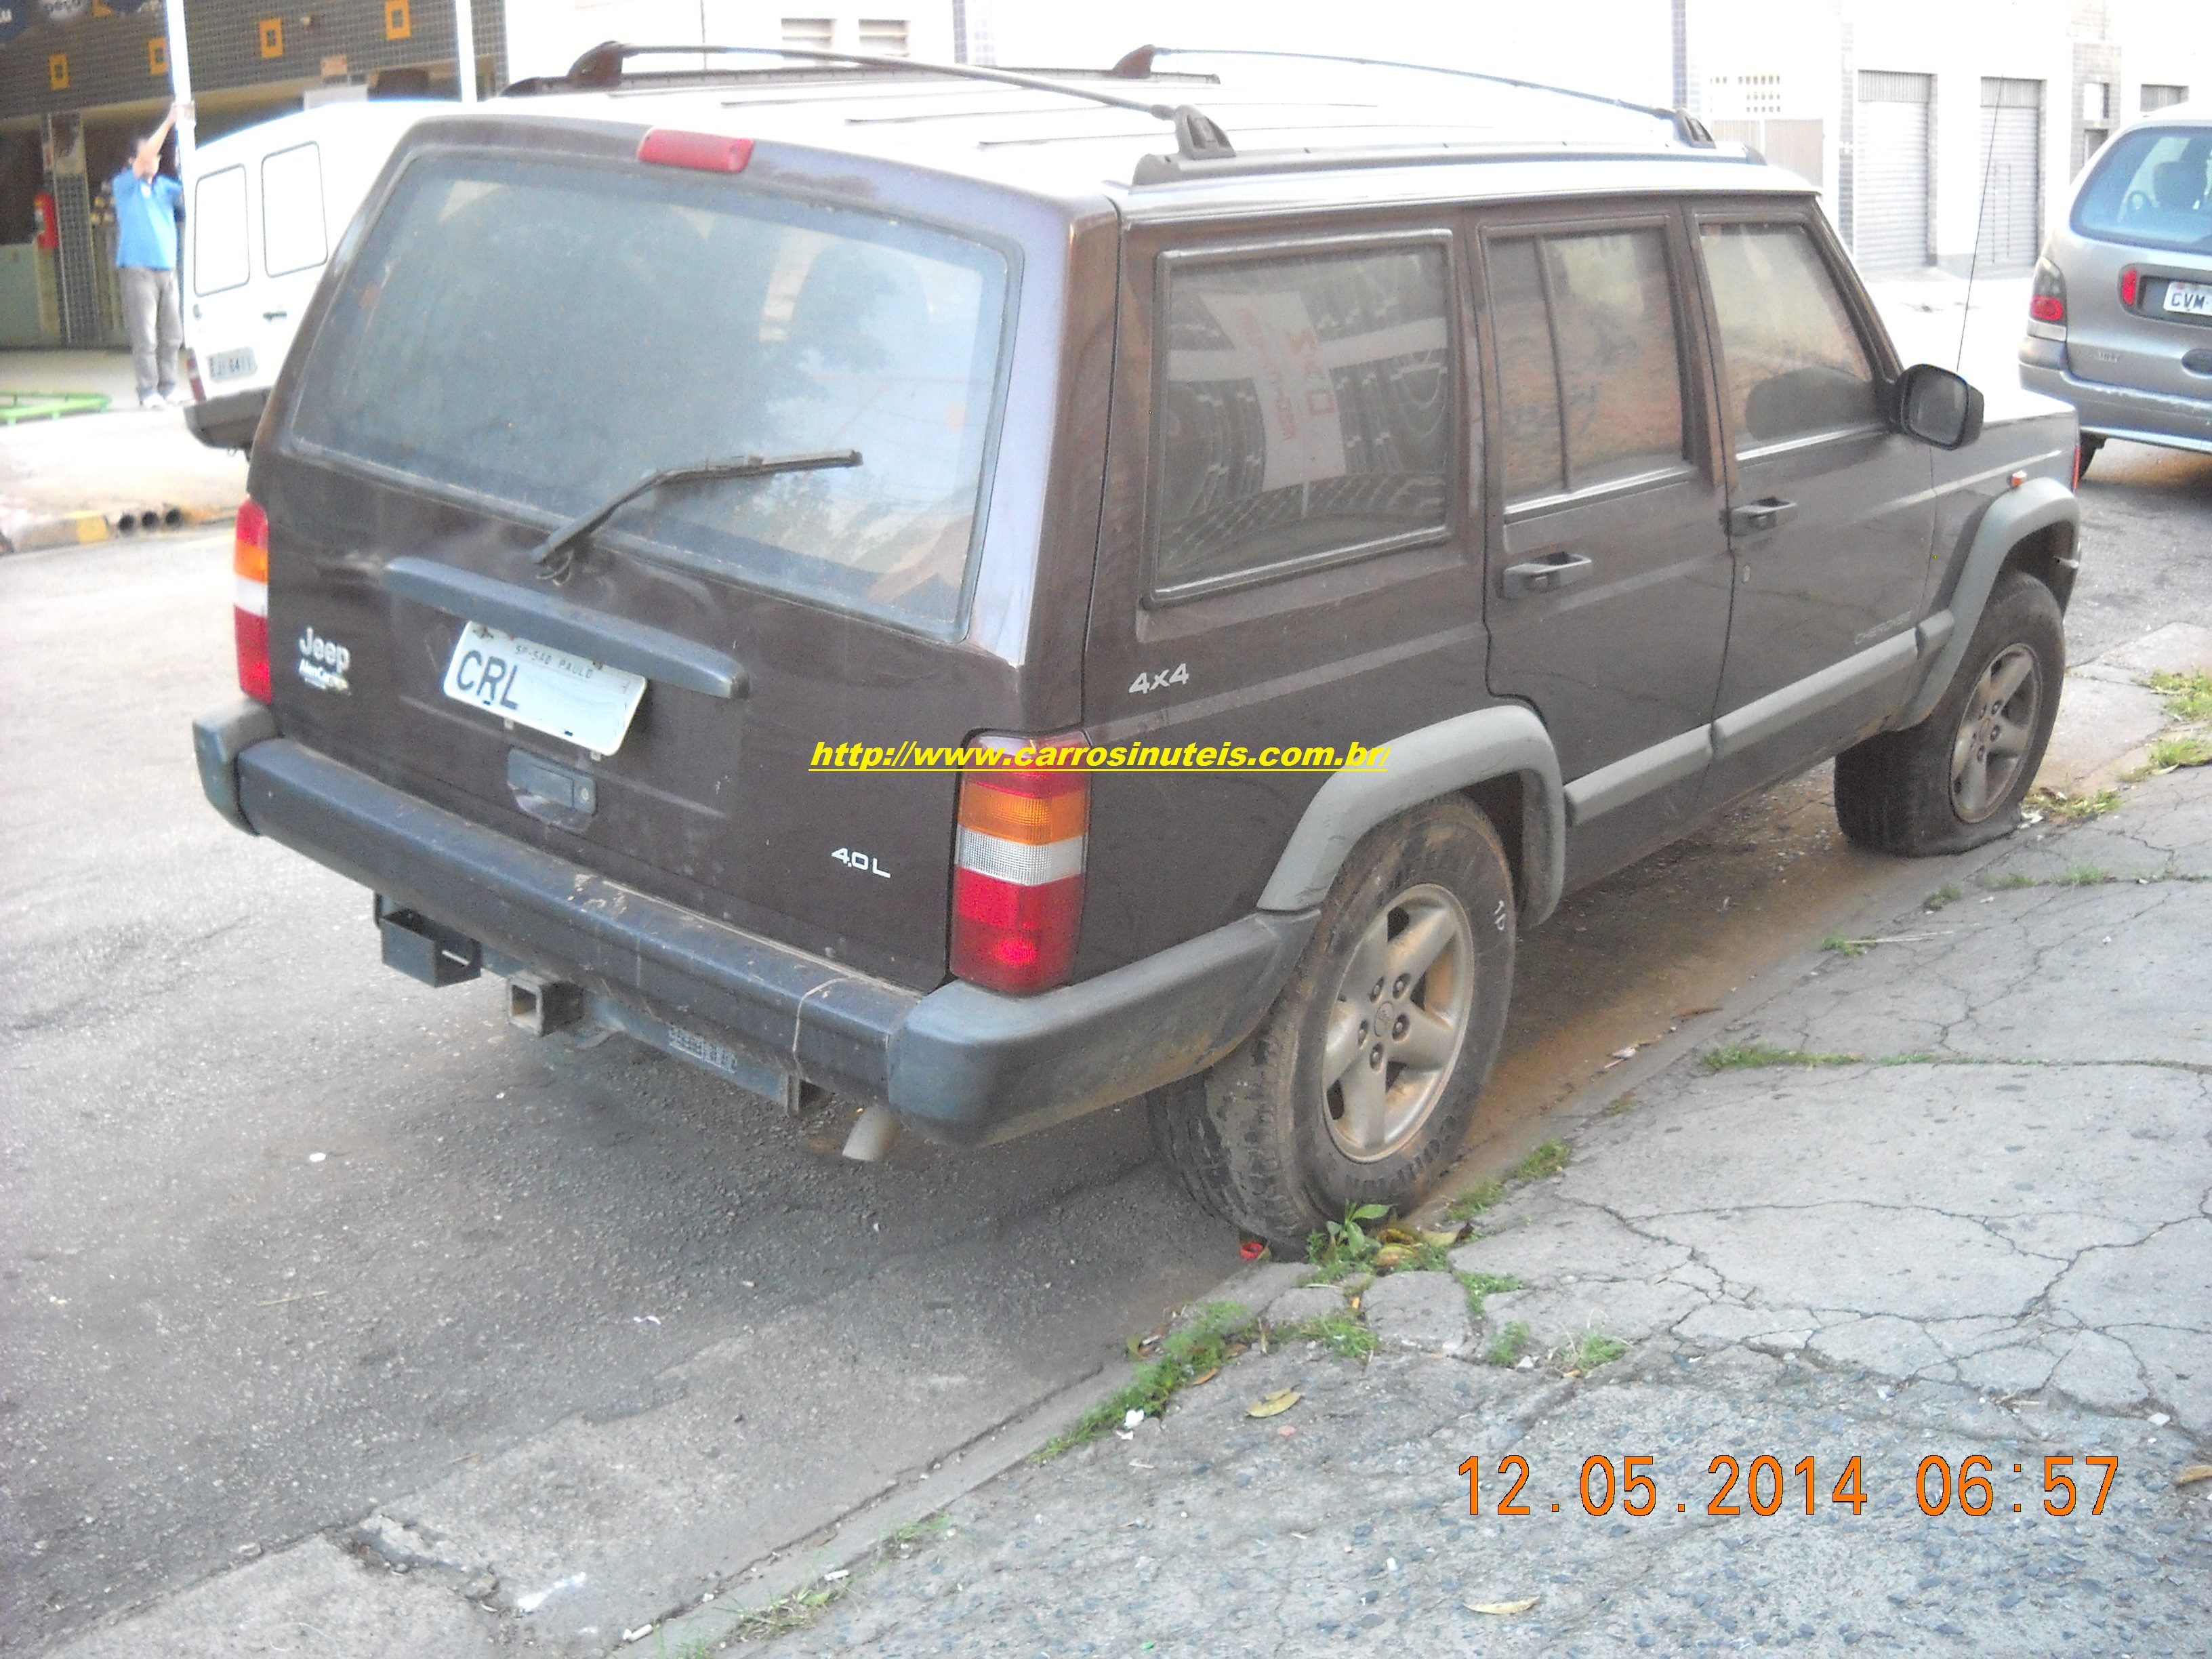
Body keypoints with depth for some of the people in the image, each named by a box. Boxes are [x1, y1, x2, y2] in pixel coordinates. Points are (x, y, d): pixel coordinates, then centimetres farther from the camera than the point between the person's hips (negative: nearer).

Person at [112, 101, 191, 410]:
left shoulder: (164, 185, 15)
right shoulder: (125, 184, 0)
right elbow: (144, 159, -15)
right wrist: (169, 122, -19)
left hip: (166, 269, 5)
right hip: (138, 269, -5)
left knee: (171, 335, 6)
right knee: (145, 335, -8)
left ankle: (168, 387, 14)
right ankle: (148, 392, -6)